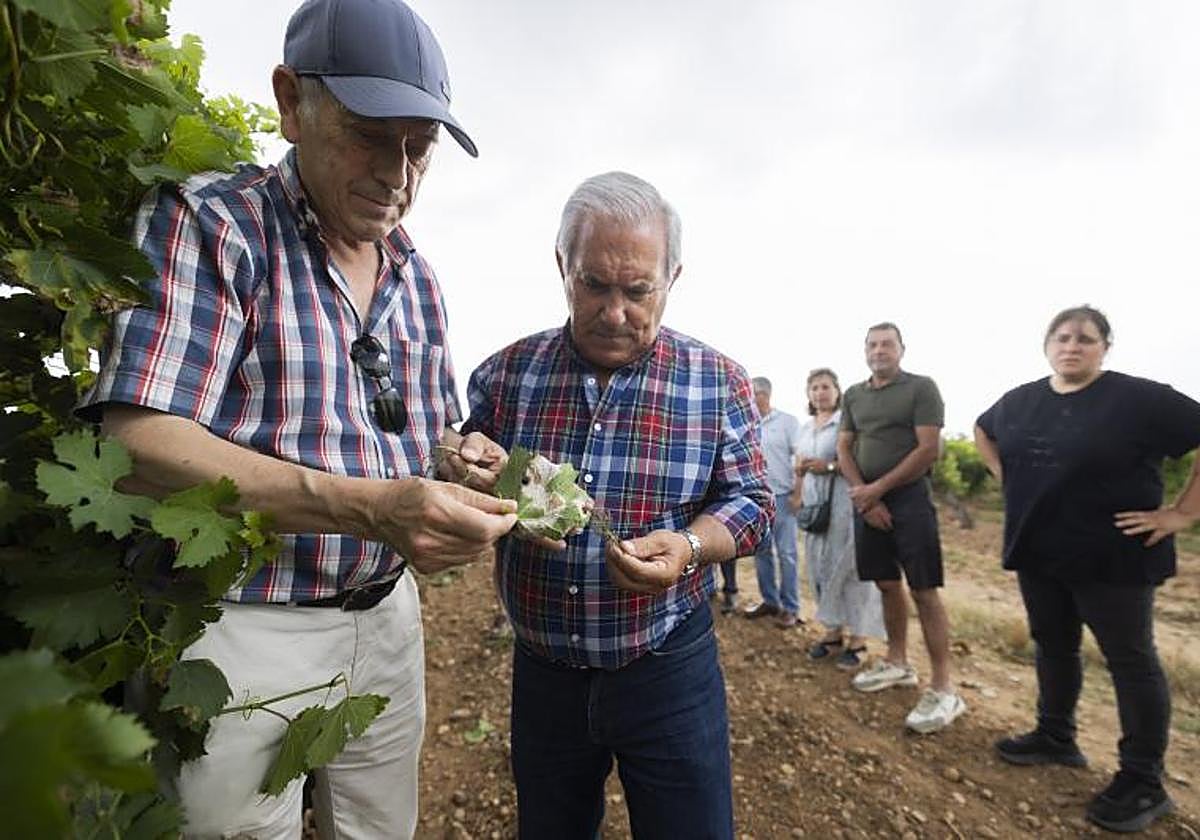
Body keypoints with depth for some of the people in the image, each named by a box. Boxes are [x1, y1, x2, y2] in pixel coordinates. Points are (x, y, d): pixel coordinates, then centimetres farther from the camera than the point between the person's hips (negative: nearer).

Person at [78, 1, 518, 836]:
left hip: (389, 615, 6)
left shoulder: (417, 276, 7)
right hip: (245, 624, -5)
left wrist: (461, 455, -10)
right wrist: (372, 509, -33)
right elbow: (139, 442, -21)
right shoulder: (206, 223, -11)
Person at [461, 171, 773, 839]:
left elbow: (750, 502, -2)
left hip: (670, 670, -1)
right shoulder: (507, 374, -4)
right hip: (542, 674, 2)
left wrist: (688, 547, -22)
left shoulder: (718, 381, -7)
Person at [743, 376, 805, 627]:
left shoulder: (787, 421, -2)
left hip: (782, 496, -5)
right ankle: (769, 601, 24)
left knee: (786, 553, 1)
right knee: (761, 552, 11)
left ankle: (790, 608, 11)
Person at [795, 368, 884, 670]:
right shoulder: (805, 427, 17)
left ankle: (858, 639, 4)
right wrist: (797, 496, 15)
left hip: (843, 500, -6)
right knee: (820, 566, 7)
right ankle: (833, 632, 18)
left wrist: (829, 467, -17)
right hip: (814, 503, 6)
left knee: (847, 565, -5)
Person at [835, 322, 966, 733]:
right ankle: (897, 663, 28)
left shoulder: (921, 387, -4)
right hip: (867, 501, 5)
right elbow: (844, 449, 9)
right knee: (887, 585, 14)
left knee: (924, 591, -5)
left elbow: (928, 449, -11)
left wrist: (877, 489, -11)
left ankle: (943, 688, 3)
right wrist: (864, 496, -4)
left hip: (909, 498, -5)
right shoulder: (853, 395, 12)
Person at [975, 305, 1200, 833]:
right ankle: (1055, 738, 35)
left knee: (1130, 661, 6)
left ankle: (1144, 782, 19)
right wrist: (1006, 477, 11)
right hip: (1037, 552, 6)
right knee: (1052, 646, 17)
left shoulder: (1139, 398, -12)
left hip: (1113, 557, -5)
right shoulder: (1019, 401, 5)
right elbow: (983, 432, 23)